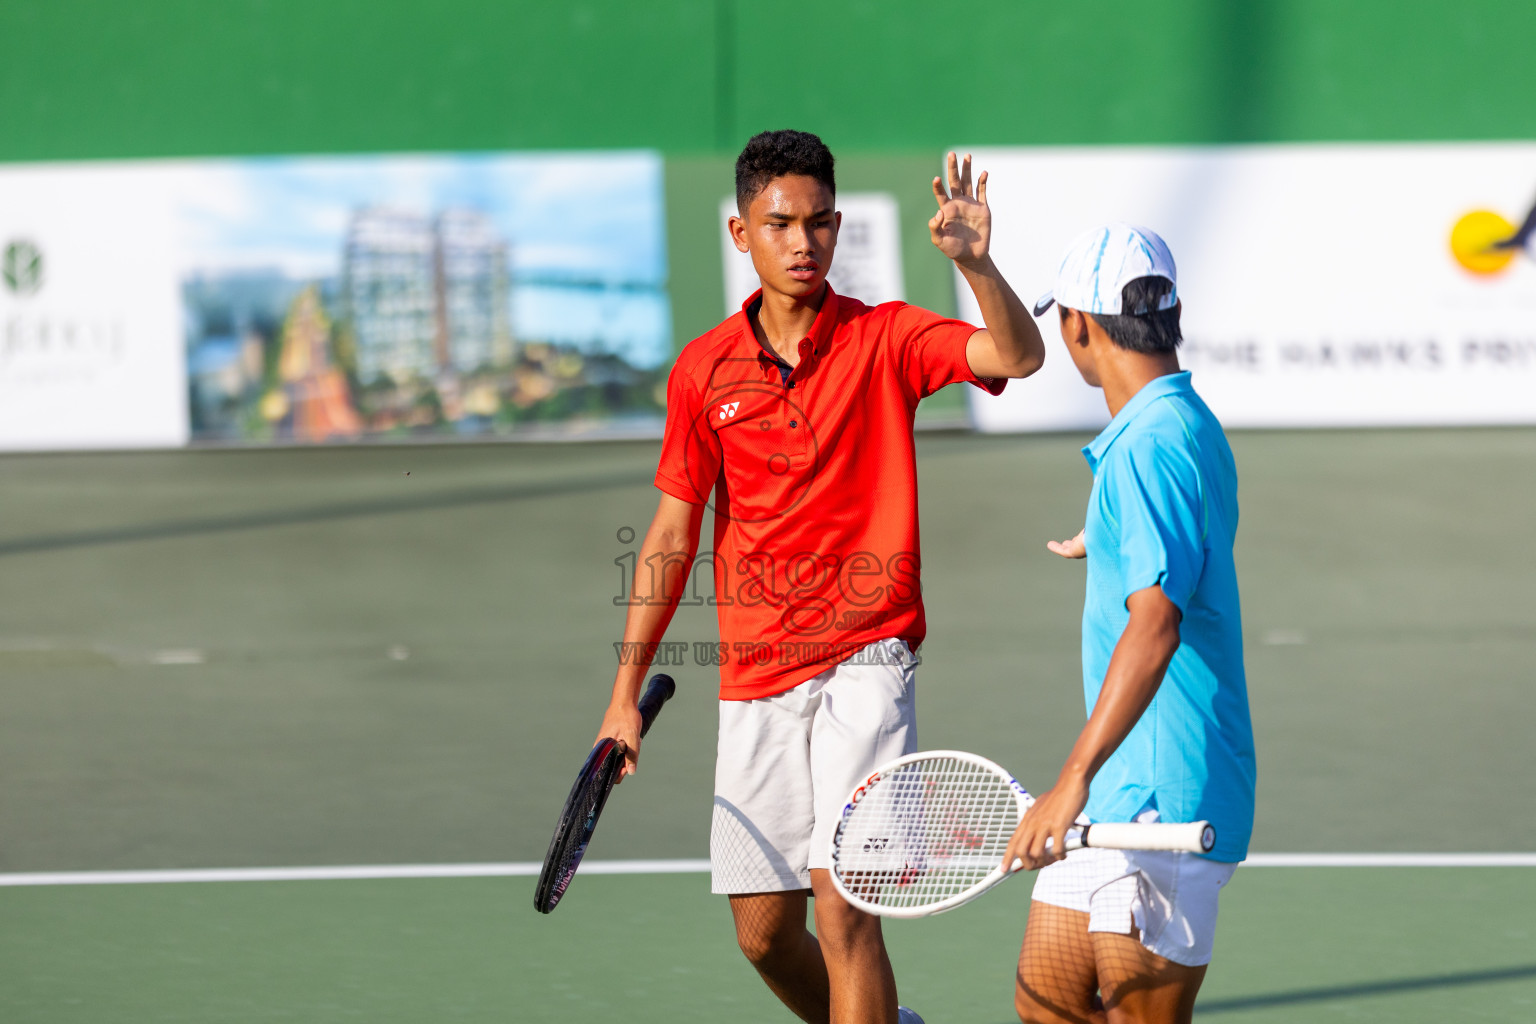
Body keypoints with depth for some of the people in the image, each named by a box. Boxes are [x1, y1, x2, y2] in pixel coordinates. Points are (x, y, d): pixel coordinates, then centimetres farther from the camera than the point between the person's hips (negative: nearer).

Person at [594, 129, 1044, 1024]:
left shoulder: (885, 340, -2)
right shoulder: (703, 370, 5)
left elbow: (1018, 356, -17)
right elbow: (673, 534, 9)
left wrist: (977, 261, -36)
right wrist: (627, 692, 7)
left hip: (864, 664, -4)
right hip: (755, 679, 4)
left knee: (842, 907, -16)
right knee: (764, 933, 9)